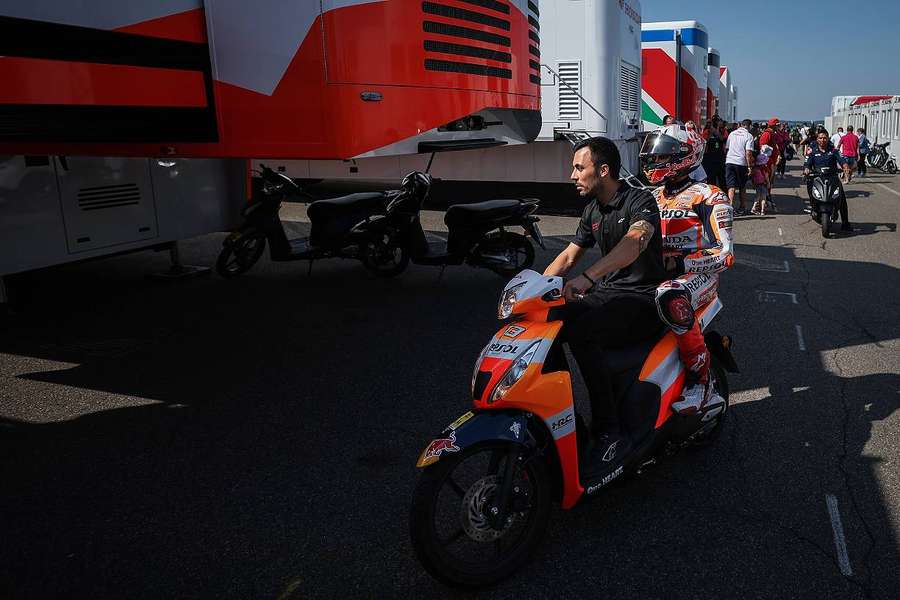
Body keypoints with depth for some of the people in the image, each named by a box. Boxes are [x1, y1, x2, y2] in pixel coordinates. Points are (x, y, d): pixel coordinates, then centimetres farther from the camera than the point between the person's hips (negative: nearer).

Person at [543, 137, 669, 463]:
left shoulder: (640, 201, -12)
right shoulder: (593, 210, 14)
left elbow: (635, 241, -33)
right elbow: (568, 256, 19)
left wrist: (587, 277, -48)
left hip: (642, 299, -7)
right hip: (606, 294, 7)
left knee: (579, 331, -34)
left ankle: (610, 430, -25)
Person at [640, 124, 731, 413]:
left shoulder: (708, 197, -3)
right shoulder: (654, 197, 17)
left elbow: (725, 255, -12)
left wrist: (678, 263, -22)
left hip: (698, 274, -7)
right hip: (657, 276, 7)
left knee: (670, 298, -42)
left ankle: (700, 379, -26)